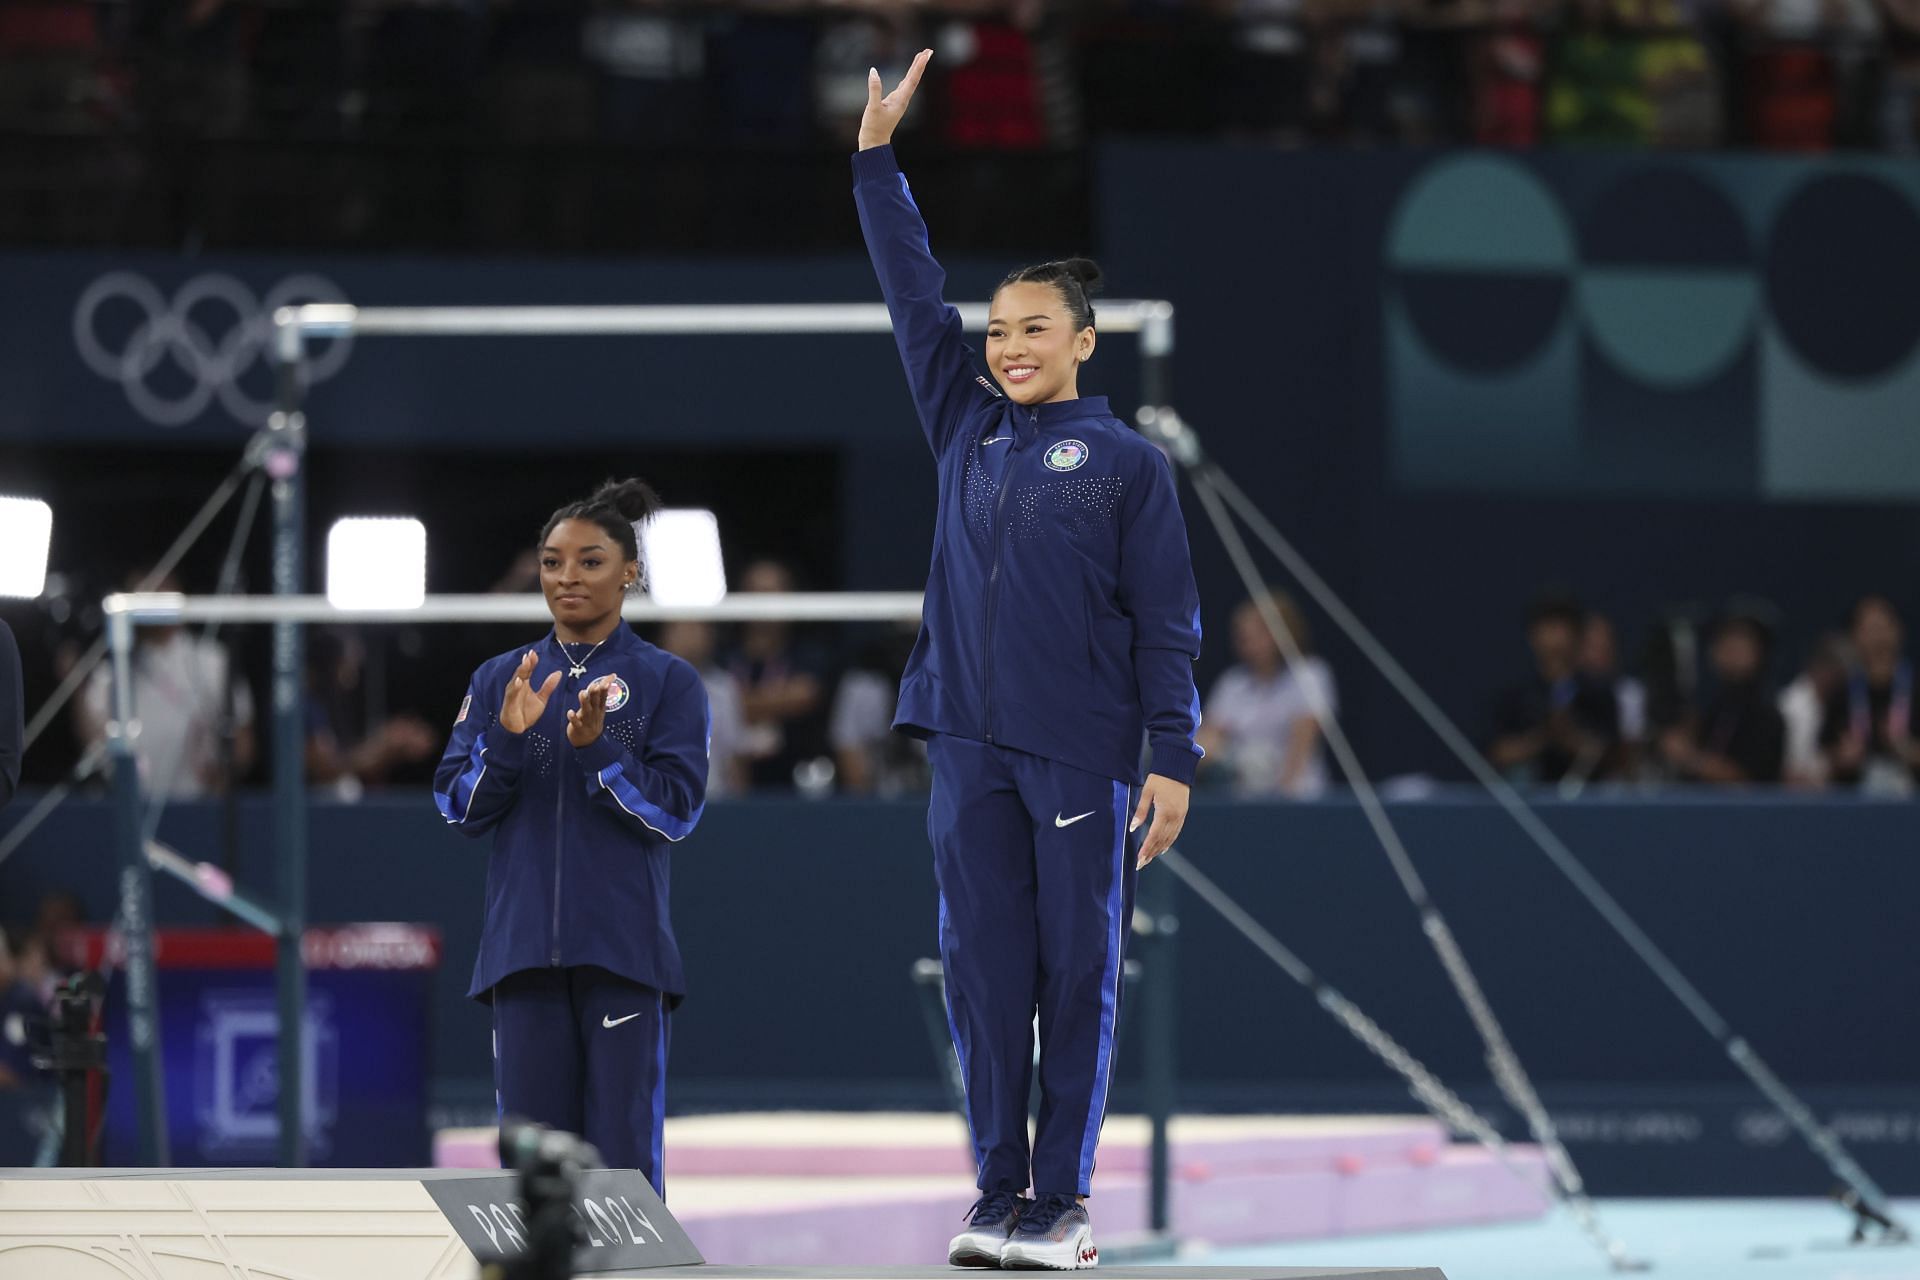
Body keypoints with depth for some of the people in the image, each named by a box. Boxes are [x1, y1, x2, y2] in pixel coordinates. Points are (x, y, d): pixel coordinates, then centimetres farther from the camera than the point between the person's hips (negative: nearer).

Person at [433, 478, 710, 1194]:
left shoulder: (667, 683, 3)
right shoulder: (498, 681, 12)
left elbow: (677, 810, -4)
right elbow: (458, 807, 7)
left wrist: (595, 748, -17)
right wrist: (507, 737, -11)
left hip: (623, 946, -3)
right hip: (522, 941, 3)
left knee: (623, 1143, -4)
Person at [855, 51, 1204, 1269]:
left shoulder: (1129, 463, 2)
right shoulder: (965, 427, 13)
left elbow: (1168, 621, -1)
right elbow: (913, 292, 14)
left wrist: (1173, 757, -8)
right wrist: (878, 154, 11)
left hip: (1081, 755, -4)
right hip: (970, 745, 4)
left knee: (1078, 974, -1)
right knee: (983, 970, 3)